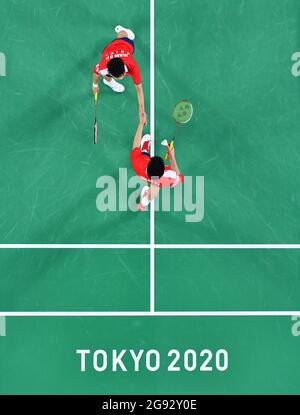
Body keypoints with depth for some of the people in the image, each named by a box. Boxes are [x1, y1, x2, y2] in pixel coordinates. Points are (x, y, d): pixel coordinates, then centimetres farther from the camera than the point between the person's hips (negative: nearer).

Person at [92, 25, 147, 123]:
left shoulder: (132, 66, -51)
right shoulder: (103, 67, -48)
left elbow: (139, 88, -41)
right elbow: (95, 72, -22)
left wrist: (141, 109, -43)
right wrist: (95, 85, -2)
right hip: (109, 49, -1)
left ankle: (120, 30, 68)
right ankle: (109, 81, 36)